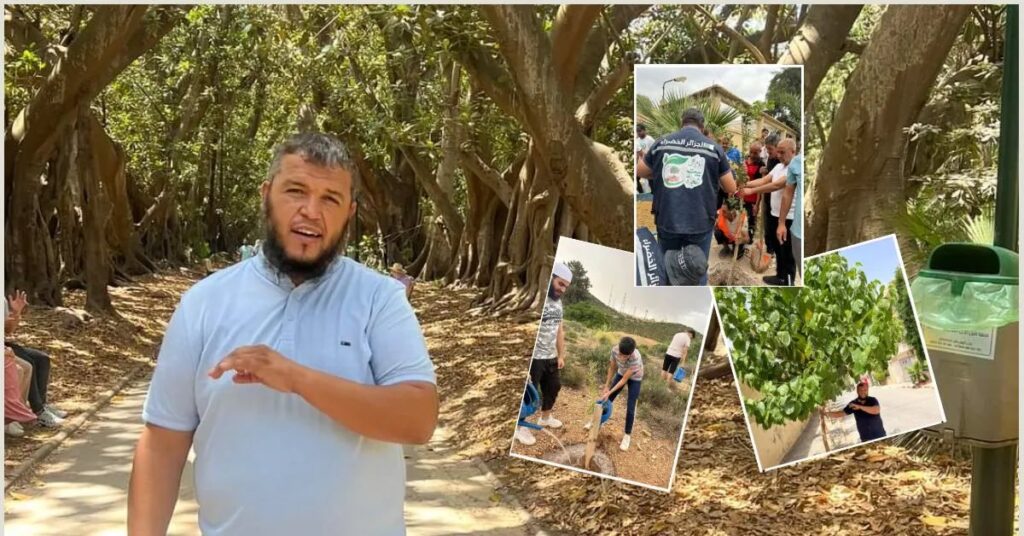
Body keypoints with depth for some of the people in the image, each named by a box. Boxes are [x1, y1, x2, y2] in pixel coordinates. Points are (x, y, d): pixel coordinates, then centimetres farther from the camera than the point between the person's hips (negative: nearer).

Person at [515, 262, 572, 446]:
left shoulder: (558, 302, 7)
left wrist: (561, 355, 17)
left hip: (551, 357, 9)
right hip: (533, 358, -9)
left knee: (553, 387, 23)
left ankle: (545, 417, 46)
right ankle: (521, 428, 21)